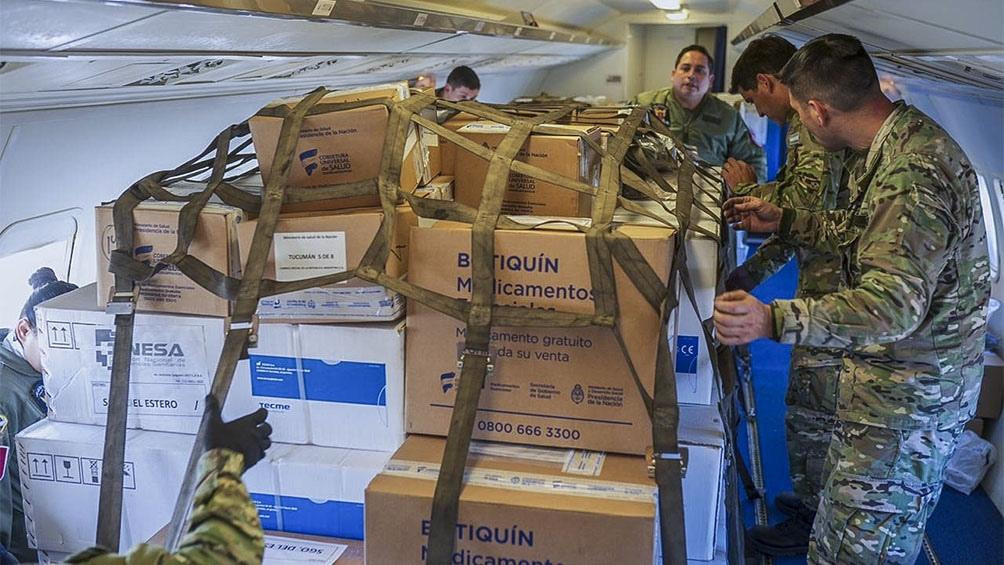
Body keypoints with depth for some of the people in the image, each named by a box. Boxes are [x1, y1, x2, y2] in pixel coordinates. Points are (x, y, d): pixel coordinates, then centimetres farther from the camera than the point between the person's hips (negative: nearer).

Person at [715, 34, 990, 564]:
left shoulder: (911, 172, -29)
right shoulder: (901, 140, 5)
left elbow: (893, 304, -37)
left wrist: (771, 320, -47)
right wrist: (781, 220, 20)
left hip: (909, 397, -10)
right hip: (895, 378, 10)